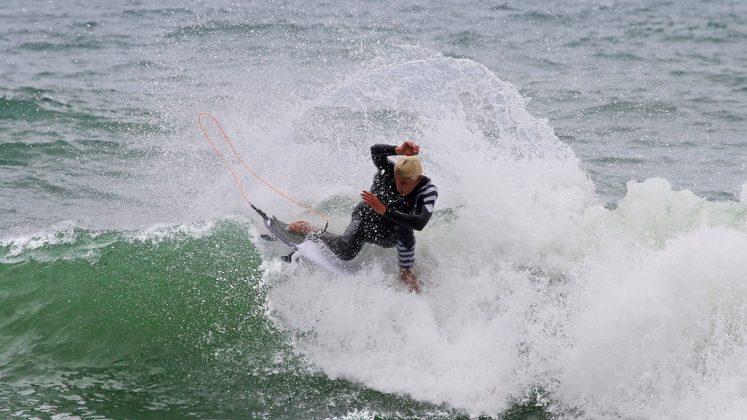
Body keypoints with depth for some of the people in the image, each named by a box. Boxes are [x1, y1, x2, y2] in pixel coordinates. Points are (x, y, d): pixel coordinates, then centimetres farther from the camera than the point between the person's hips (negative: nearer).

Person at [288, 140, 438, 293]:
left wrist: (384, 211, -48)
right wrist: (398, 150, -65)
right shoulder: (388, 170, -27)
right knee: (345, 253, -27)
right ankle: (310, 230, 3)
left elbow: (420, 223, -45)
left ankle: (406, 273, -9)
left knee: (405, 232, -35)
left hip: (389, 236, 1)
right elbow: (375, 150, -47)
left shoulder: (428, 190, -29)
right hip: (365, 216, -1)